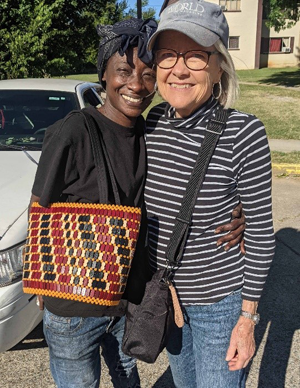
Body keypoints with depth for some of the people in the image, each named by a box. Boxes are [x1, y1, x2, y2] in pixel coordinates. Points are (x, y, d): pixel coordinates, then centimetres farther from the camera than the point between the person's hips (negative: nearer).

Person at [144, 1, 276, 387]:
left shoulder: (243, 134, -24)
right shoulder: (153, 122, -8)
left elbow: (261, 232, -15)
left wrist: (247, 319, -10)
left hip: (219, 298, -5)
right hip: (163, 291, 5)